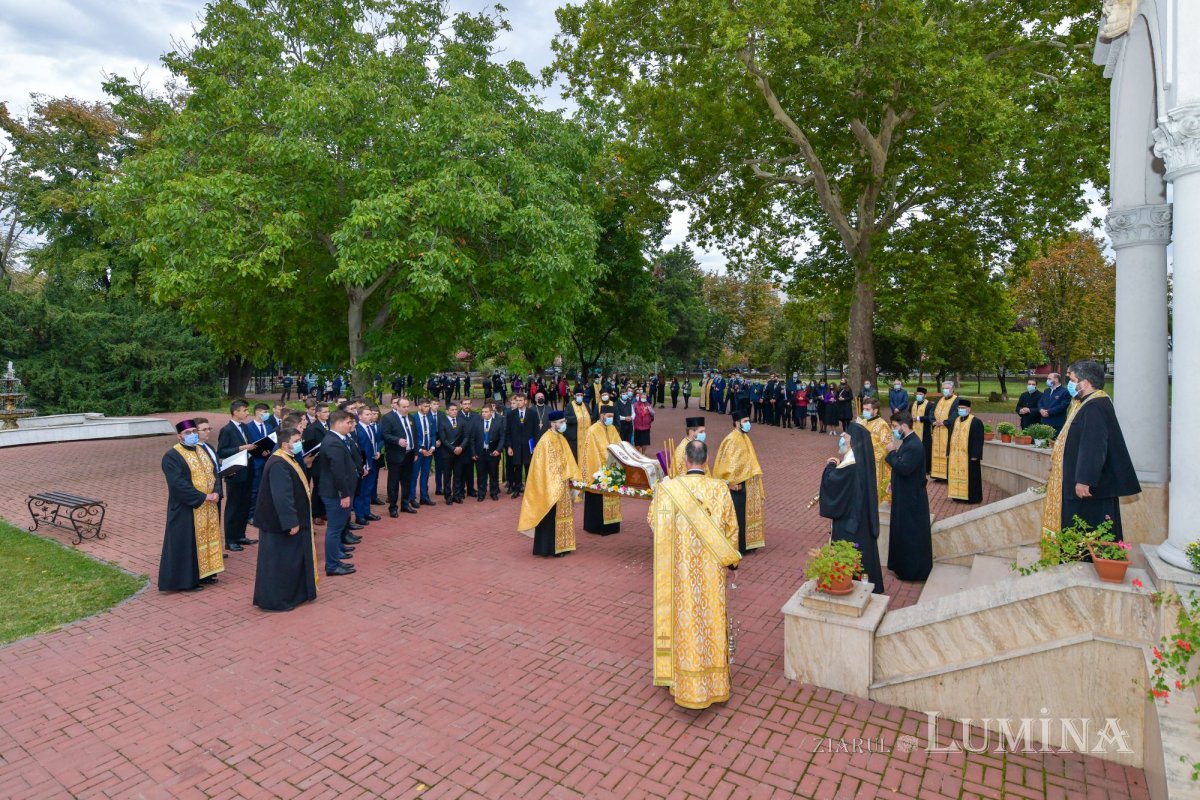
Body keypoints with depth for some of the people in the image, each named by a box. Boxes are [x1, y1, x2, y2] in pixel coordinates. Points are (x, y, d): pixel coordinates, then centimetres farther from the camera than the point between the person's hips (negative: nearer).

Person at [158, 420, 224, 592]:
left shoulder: (202, 451, 11)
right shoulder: (172, 456, -13)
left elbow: (214, 473, 8)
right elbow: (179, 484, -21)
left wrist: (216, 493, -10)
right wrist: (203, 497, -21)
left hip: (208, 507, 8)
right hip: (186, 509, -7)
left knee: (206, 538, 14)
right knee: (187, 543, 0)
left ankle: (203, 574, 25)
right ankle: (185, 580, 11)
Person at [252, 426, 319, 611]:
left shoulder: (287, 459, 9)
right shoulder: (278, 465, -24)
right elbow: (282, 496, -27)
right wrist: (291, 522, -25)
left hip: (290, 520, 11)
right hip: (281, 524, -11)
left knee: (292, 559, 19)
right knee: (279, 561, 1)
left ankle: (293, 594, 31)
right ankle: (274, 600, 13)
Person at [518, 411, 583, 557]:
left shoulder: (561, 438, 10)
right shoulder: (546, 440, -17)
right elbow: (547, 465, -19)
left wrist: (573, 477, 6)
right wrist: (558, 483, -20)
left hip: (563, 484, 9)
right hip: (552, 485, -9)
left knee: (562, 514, 14)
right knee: (552, 516, -1)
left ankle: (561, 545, 23)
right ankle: (551, 547, 8)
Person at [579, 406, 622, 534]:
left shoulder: (612, 429, 8)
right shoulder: (592, 431, -13)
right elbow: (591, 452, -15)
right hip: (598, 470, -7)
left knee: (611, 497, 11)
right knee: (598, 500, 1)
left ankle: (610, 524, 21)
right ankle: (596, 526, 12)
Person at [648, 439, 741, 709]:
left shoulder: (669, 489, -13)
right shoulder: (720, 489, -9)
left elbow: (653, 520, 2)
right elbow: (731, 528, -1)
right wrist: (732, 559, 15)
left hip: (681, 568, -1)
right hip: (711, 569, 1)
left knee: (685, 618, 11)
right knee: (712, 617, 14)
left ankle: (687, 683, 23)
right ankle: (715, 680, 28)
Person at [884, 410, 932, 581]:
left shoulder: (914, 446, -24)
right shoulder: (907, 442, 6)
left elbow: (903, 468, -31)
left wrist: (891, 452, -19)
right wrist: (893, 484, 12)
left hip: (911, 497, -10)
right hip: (905, 494, 10)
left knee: (910, 534, 2)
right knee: (903, 531, 19)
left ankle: (912, 569, 14)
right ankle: (904, 565, 32)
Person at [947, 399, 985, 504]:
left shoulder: (976, 422, -8)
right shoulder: (956, 421, 13)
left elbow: (978, 440, -12)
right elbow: (951, 437, 17)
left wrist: (975, 455, -17)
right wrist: (949, 452, 12)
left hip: (969, 455, -6)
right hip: (955, 455, 6)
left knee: (970, 475, 0)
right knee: (957, 474, 9)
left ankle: (972, 497, 9)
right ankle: (958, 495, 18)